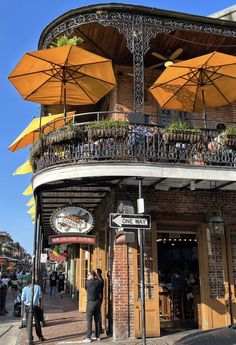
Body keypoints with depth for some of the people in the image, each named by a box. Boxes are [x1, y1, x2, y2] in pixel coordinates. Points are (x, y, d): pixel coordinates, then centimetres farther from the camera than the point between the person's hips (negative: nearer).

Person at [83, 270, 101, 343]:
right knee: (97, 319, 11)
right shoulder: (98, 282, 3)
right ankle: (97, 336, 17)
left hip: (90, 302, -5)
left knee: (89, 320, -2)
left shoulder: (87, 282, -7)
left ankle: (88, 337, -2)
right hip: (97, 302, 5)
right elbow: (100, 292, 10)